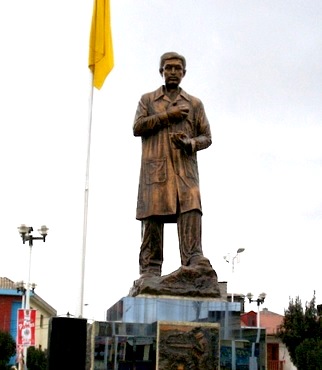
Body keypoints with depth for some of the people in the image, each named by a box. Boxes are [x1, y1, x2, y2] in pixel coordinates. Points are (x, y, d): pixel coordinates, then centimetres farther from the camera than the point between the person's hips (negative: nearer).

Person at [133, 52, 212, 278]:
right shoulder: (148, 100, 21)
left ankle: (195, 262, -29)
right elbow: (137, 127, 5)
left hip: (186, 168, 1)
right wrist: (167, 116, -3)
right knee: (153, 217, -8)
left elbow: (206, 136, 15)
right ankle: (150, 271, -7)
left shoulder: (195, 104, 22)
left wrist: (189, 143, -8)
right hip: (155, 168, 0)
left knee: (191, 211, -19)